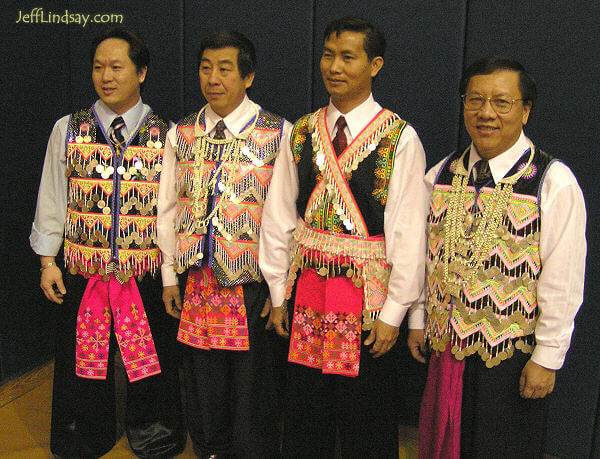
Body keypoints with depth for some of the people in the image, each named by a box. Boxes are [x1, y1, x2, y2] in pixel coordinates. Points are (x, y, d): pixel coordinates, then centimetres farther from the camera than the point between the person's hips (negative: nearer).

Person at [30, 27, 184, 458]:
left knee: (150, 359, 10)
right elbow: (52, 198, 7)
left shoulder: (167, 136, -1)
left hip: (147, 276, -1)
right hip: (81, 275, 1)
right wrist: (48, 260, 3)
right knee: (84, 360, 15)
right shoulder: (68, 130, 4)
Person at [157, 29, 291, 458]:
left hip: (253, 282, -3)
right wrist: (169, 276, 9)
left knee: (251, 383, 8)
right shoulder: (181, 135, 7)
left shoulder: (278, 134, -5)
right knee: (204, 381, 16)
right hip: (198, 280, 4)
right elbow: (168, 209, 11)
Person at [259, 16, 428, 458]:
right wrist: (278, 294, 6)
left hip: (367, 291, -4)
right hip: (306, 288, 4)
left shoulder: (400, 138, -10)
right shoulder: (302, 134, 4)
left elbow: (409, 232, -11)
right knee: (304, 409, 18)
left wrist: (393, 313, -11)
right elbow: (278, 218, 6)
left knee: (367, 422, 10)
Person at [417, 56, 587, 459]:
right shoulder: (440, 176, 2)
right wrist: (419, 321, 9)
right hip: (446, 347, 4)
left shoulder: (554, 183, -13)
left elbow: (562, 283, -13)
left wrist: (547, 358, -11)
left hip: (513, 356, -4)